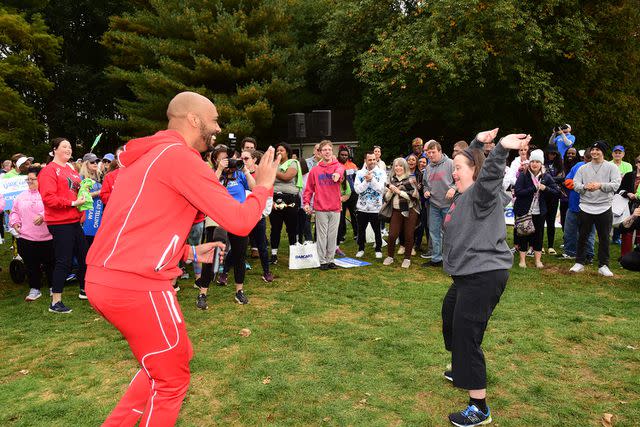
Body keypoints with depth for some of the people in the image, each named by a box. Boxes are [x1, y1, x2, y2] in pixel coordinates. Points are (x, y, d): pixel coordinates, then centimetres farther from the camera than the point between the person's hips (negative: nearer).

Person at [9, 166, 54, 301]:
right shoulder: (21, 196, 14)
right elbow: (15, 211, 19)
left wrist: (43, 216, -25)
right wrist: (15, 222, 3)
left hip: (47, 237, -4)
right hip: (26, 237, 4)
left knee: (50, 264, 6)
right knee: (31, 265, 8)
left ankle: (53, 287, 23)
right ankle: (34, 289, 20)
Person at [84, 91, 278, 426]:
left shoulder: (148, 156, 18)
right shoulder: (181, 156, -13)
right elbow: (239, 221, -16)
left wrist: (190, 253, 18)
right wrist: (262, 186, 3)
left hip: (107, 279, 10)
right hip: (137, 285, -10)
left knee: (171, 359, 24)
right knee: (171, 379, 10)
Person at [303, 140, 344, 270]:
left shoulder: (338, 166, 4)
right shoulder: (315, 170, 6)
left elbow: (341, 170, -22)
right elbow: (309, 189, 6)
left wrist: (338, 174, -45)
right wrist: (306, 202, -6)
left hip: (335, 208, 1)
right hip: (320, 208, 0)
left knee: (333, 235, 8)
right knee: (322, 236, 3)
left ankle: (330, 259, 19)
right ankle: (322, 261, 12)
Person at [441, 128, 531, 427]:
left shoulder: (482, 192, -15)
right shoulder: (463, 193, 12)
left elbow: (489, 174, -39)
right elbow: (467, 158, 30)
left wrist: (500, 149, -55)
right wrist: (477, 142, 22)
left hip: (484, 275, -11)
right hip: (468, 274, 11)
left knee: (466, 335, -10)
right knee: (450, 316, 27)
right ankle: (462, 370, 48)